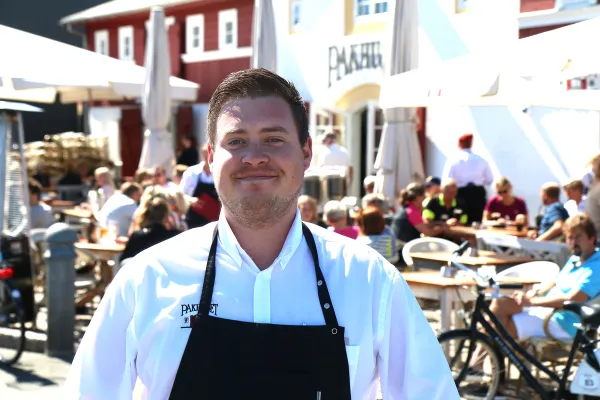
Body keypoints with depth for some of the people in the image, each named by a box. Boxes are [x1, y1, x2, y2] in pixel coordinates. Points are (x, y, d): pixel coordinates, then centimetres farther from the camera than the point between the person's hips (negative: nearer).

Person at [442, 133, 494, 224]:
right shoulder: (481, 160, 4)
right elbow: (490, 180, 10)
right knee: (477, 223, 10)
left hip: (461, 194, -3)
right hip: (478, 193, 3)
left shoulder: (453, 161, -6)